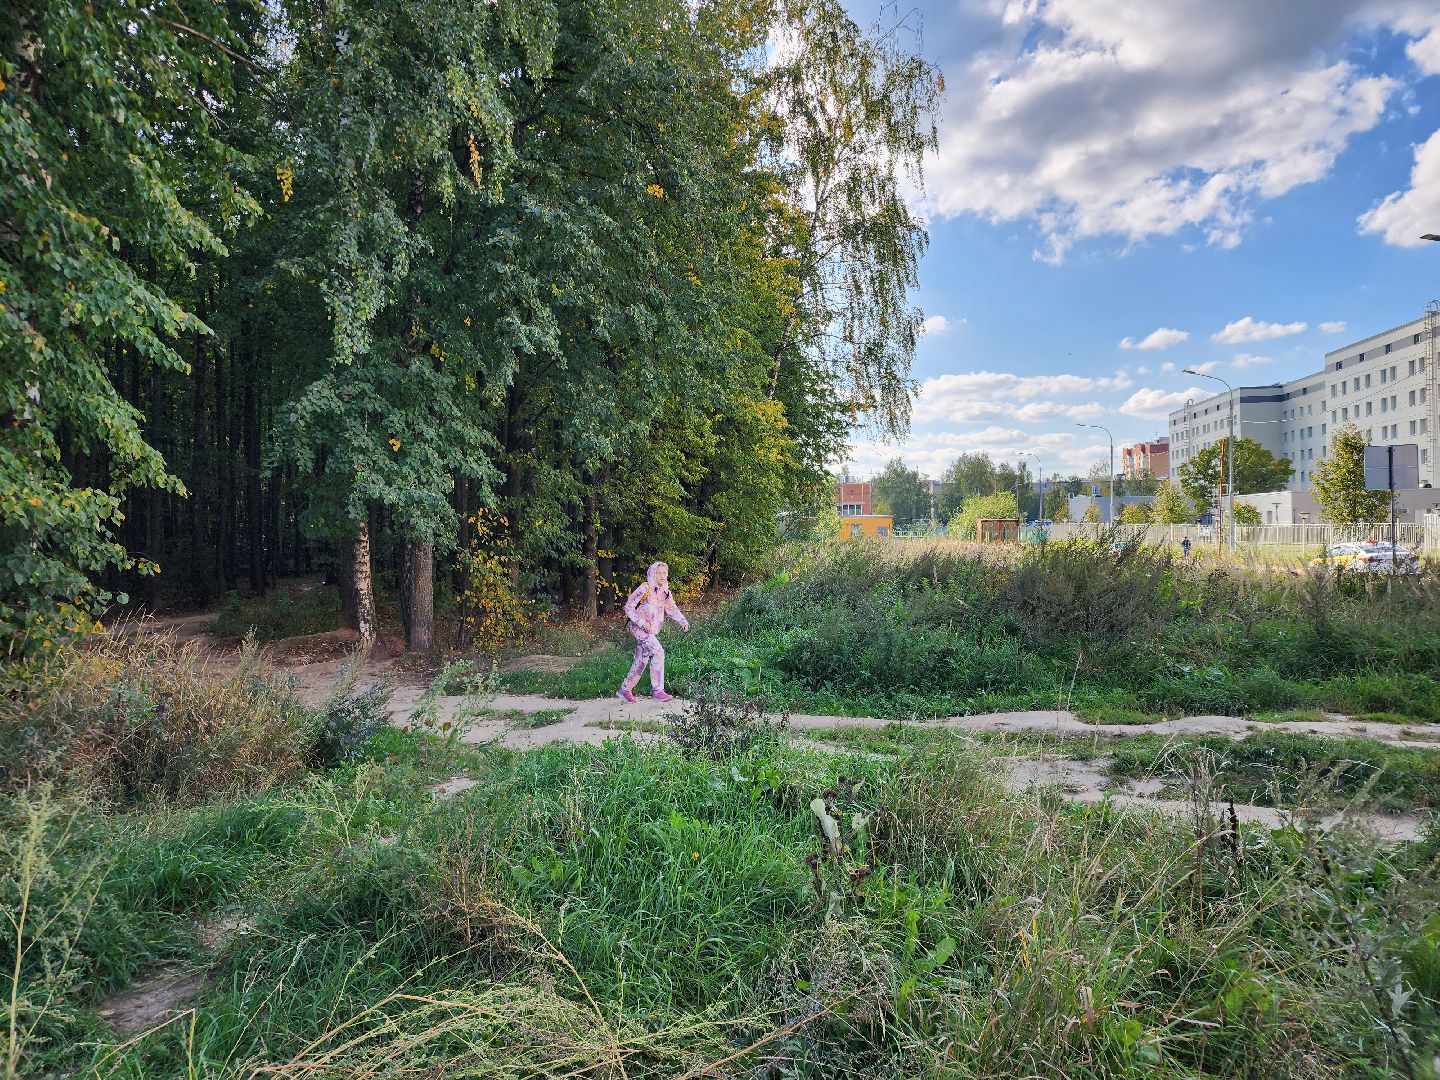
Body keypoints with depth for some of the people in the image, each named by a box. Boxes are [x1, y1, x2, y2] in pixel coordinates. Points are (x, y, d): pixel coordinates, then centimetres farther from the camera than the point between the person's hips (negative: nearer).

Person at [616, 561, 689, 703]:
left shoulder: (665, 592, 6)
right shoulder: (645, 589, -15)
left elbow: (672, 609, 12)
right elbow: (628, 607, -13)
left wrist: (683, 621, -4)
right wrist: (642, 622, -20)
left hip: (651, 630, 8)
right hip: (639, 628, -8)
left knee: (641, 660, 13)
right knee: (658, 652, -20)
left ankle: (625, 690, 27)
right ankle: (657, 690, -17)